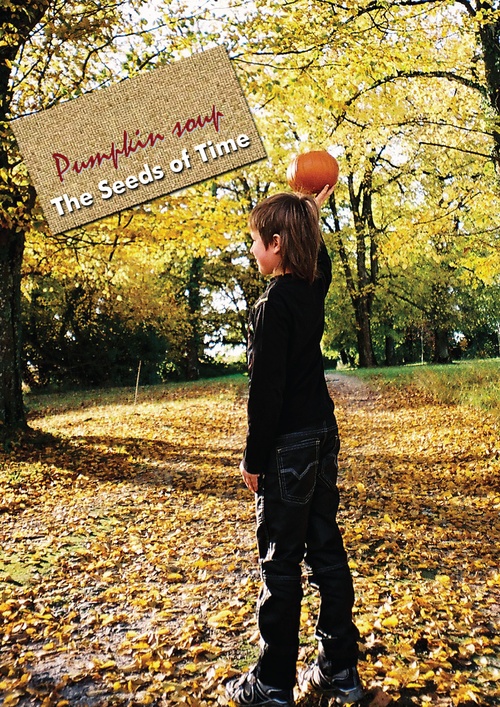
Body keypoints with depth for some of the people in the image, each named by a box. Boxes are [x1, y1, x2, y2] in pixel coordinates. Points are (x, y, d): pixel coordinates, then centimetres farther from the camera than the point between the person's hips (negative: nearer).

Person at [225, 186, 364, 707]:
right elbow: (318, 257, 33)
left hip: (289, 445, -8)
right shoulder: (315, 288, 6)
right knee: (326, 551, 14)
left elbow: (266, 391, -18)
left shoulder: (273, 304, -16)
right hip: (323, 434, 8)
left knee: (280, 562, 1)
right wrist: (311, 213, 32)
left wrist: (254, 458, -12)